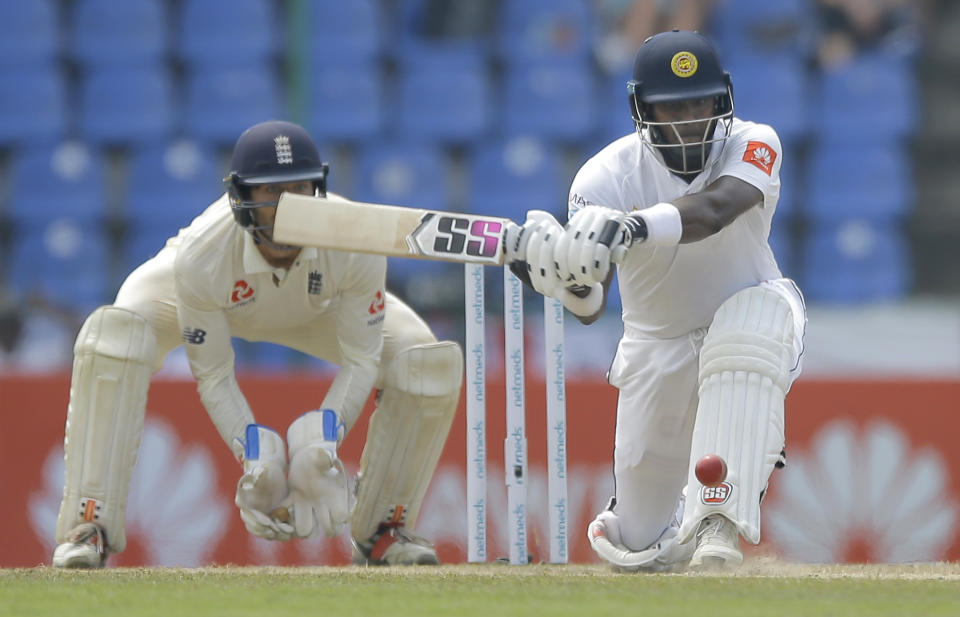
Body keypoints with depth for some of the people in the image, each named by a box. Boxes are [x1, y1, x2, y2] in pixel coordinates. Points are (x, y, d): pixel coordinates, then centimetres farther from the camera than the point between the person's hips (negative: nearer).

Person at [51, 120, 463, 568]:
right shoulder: (202, 256, -41)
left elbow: (361, 359, -25)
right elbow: (212, 376, -27)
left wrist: (323, 439, -39)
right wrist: (253, 454, -39)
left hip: (318, 306, 2)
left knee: (431, 363, -19)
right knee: (111, 335, -34)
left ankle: (381, 530, 3)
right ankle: (88, 529, -24)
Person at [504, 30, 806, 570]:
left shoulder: (754, 145, -19)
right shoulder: (608, 176, -18)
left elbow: (714, 208, -41)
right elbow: (591, 308, -25)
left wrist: (638, 225, -59)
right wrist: (573, 282, -49)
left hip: (752, 324, -1)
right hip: (657, 345, 1)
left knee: (757, 311, -39)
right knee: (643, 550, 1)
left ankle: (718, 522, -37)